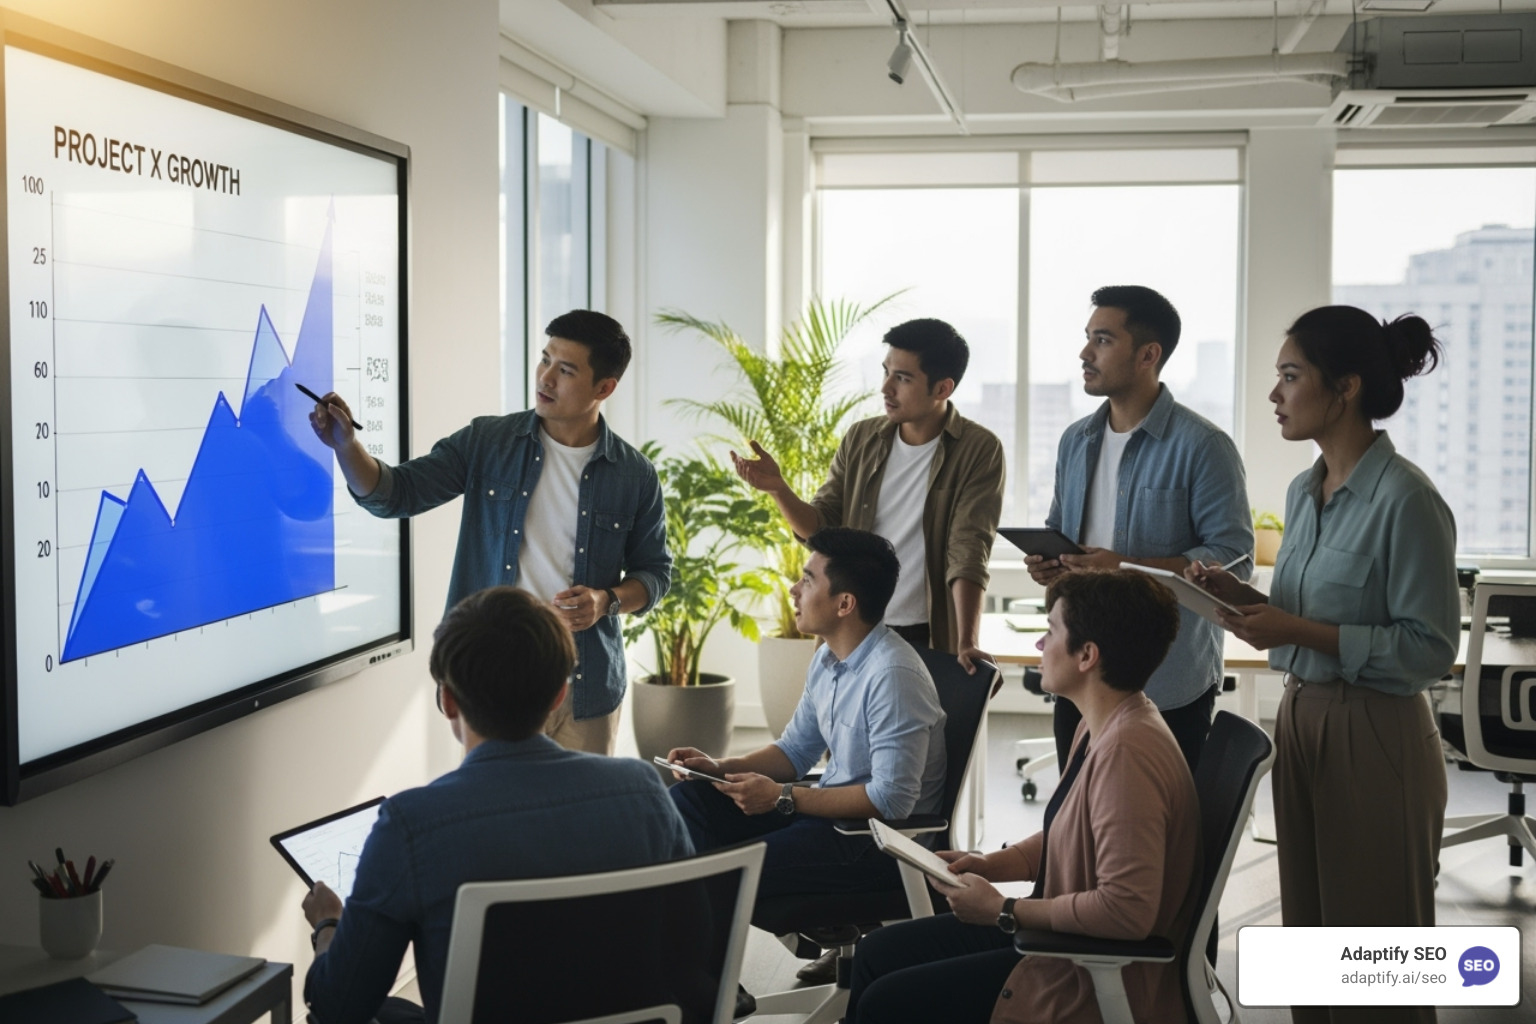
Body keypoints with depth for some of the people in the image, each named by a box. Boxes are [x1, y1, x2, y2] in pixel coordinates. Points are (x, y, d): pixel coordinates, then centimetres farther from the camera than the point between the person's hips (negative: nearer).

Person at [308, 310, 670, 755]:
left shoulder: (635, 476, -1)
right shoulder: (487, 442, 0)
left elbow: (654, 571, 8)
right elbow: (395, 494, -1)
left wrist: (609, 600, -11)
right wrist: (346, 445, -19)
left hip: (585, 689, 0)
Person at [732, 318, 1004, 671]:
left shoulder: (979, 451, -9)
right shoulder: (860, 439, 3)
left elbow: (968, 552, -17)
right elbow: (822, 526, 5)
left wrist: (966, 644, -27)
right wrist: (777, 488, -14)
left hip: (929, 642, -3)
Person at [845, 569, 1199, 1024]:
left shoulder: (1126, 750, -28)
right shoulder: (1100, 728, 5)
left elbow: (1127, 909, -32)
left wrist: (1004, 911, -22)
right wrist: (990, 864, 4)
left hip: (1097, 982, -10)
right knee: (877, 952, 13)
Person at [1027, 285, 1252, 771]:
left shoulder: (1202, 446, -12)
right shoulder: (1075, 441, 10)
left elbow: (1232, 555, -17)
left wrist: (1128, 567, -26)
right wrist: (1046, 560, -2)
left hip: (1169, 685, -6)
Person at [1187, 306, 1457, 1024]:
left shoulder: (1405, 499, -17)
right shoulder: (1304, 491, 8)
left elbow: (1430, 648, -17)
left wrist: (1301, 632, -22)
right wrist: (1245, 600, -1)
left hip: (1375, 736, -8)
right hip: (1300, 716, 8)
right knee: (1306, 923, 16)